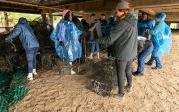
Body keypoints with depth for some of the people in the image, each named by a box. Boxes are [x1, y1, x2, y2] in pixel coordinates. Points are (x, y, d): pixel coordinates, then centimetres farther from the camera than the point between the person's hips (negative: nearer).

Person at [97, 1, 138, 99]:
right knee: (128, 70, 25)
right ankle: (129, 86, 45)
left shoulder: (122, 23, -21)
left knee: (120, 74, 7)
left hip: (122, 54, -8)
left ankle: (121, 93, 22)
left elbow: (110, 40, -22)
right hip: (131, 52, 8)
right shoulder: (133, 22, 4)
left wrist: (97, 40, -10)